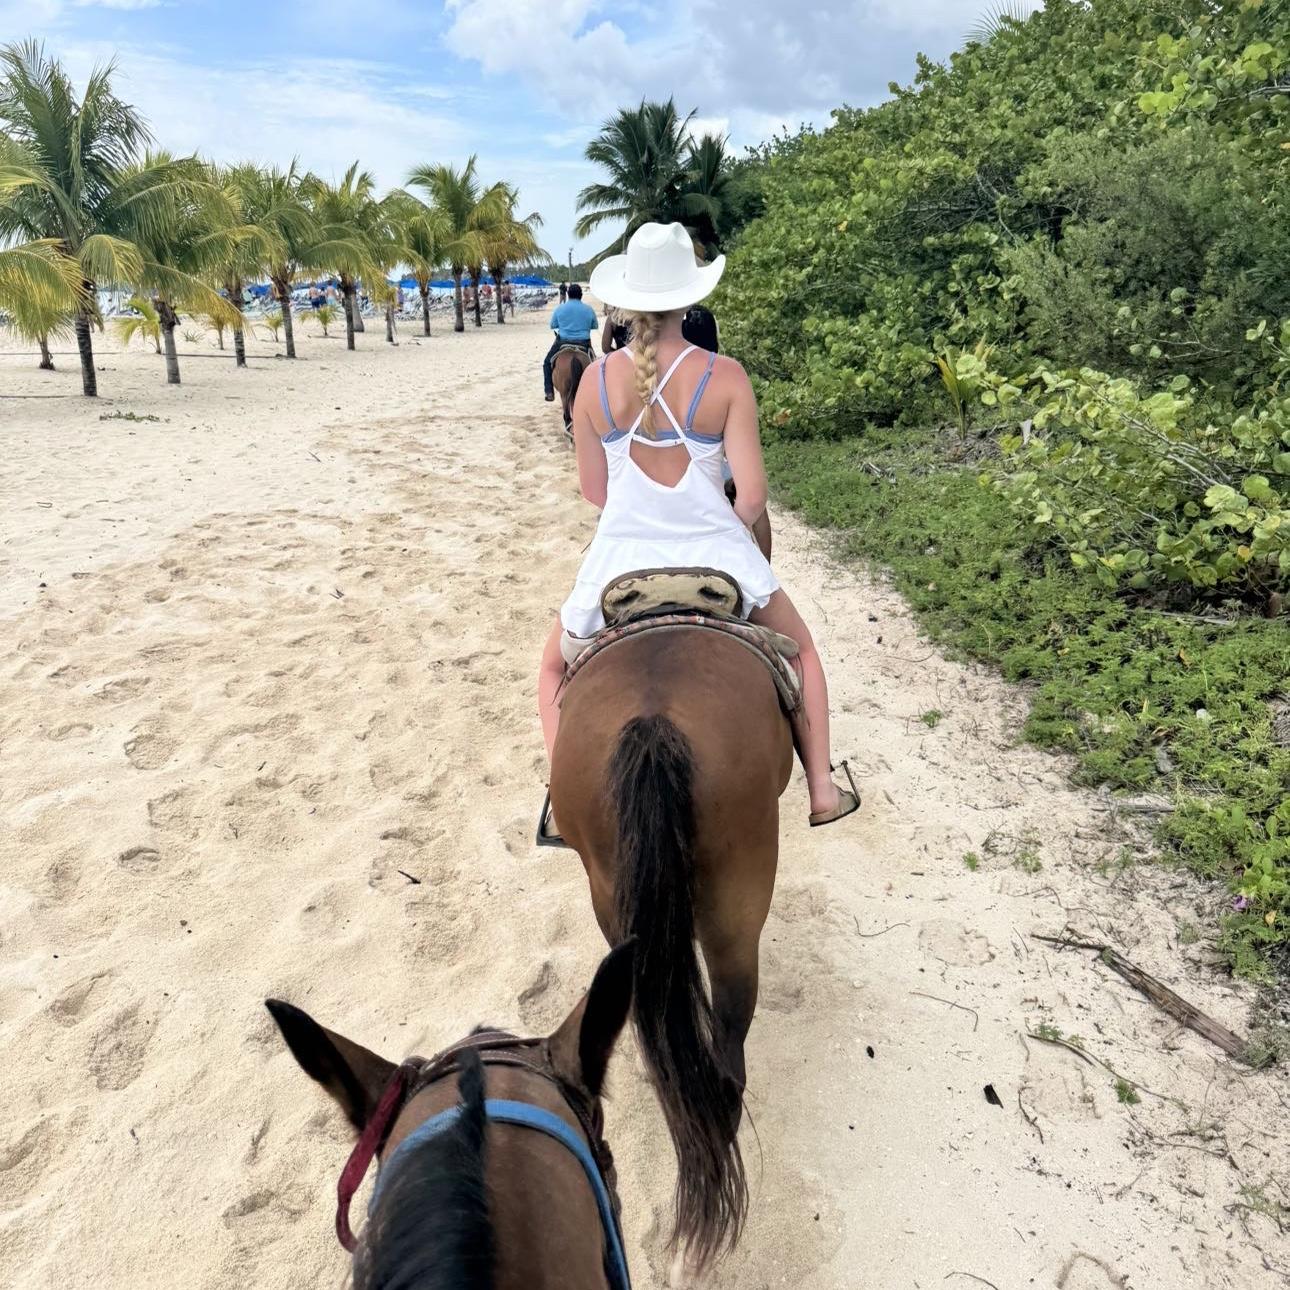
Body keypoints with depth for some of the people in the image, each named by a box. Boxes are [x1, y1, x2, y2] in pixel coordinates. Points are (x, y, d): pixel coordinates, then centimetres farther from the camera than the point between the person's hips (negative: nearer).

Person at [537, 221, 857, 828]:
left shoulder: (596, 380, -6)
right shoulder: (724, 378, -12)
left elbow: (593, 490, 2)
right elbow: (752, 495, -14)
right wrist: (727, 523, 9)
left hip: (621, 556, 1)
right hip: (714, 552, 0)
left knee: (555, 670, 27)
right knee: (800, 649, 27)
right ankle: (822, 789, 26)